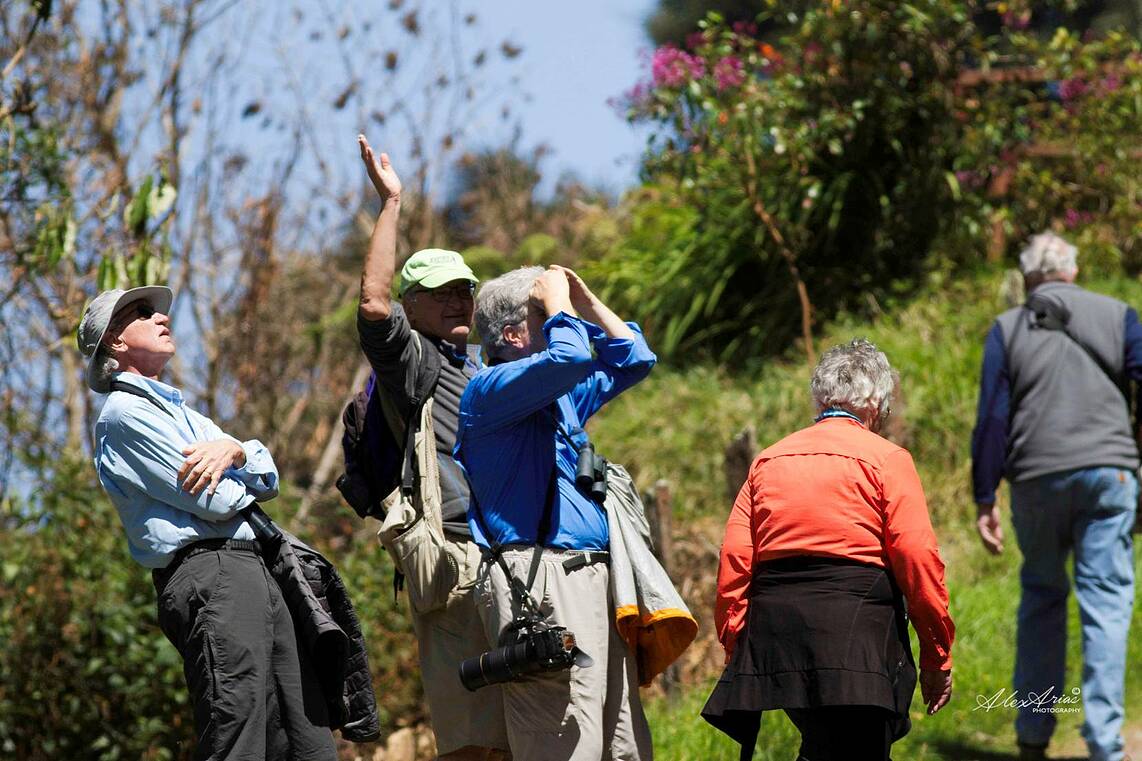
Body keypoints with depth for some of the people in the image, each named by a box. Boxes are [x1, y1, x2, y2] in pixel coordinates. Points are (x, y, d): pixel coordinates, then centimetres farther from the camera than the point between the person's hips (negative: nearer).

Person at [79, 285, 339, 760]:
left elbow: (269, 477, 17)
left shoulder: (182, 415, 28)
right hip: (209, 575, -9)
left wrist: (235, 450, -6)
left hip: (252, 574, 9)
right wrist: (244, 477, 12)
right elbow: (216, 501, -11)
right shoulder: (124, 413, -2)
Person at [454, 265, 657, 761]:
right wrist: (558, 303, -2)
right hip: (543, 585, -10)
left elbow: (633, 361, 36)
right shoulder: (490, 389, -3)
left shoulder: (565, 395, 25)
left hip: (593, 578, 10)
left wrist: (586, 302, 26)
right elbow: (569, 357, -20)